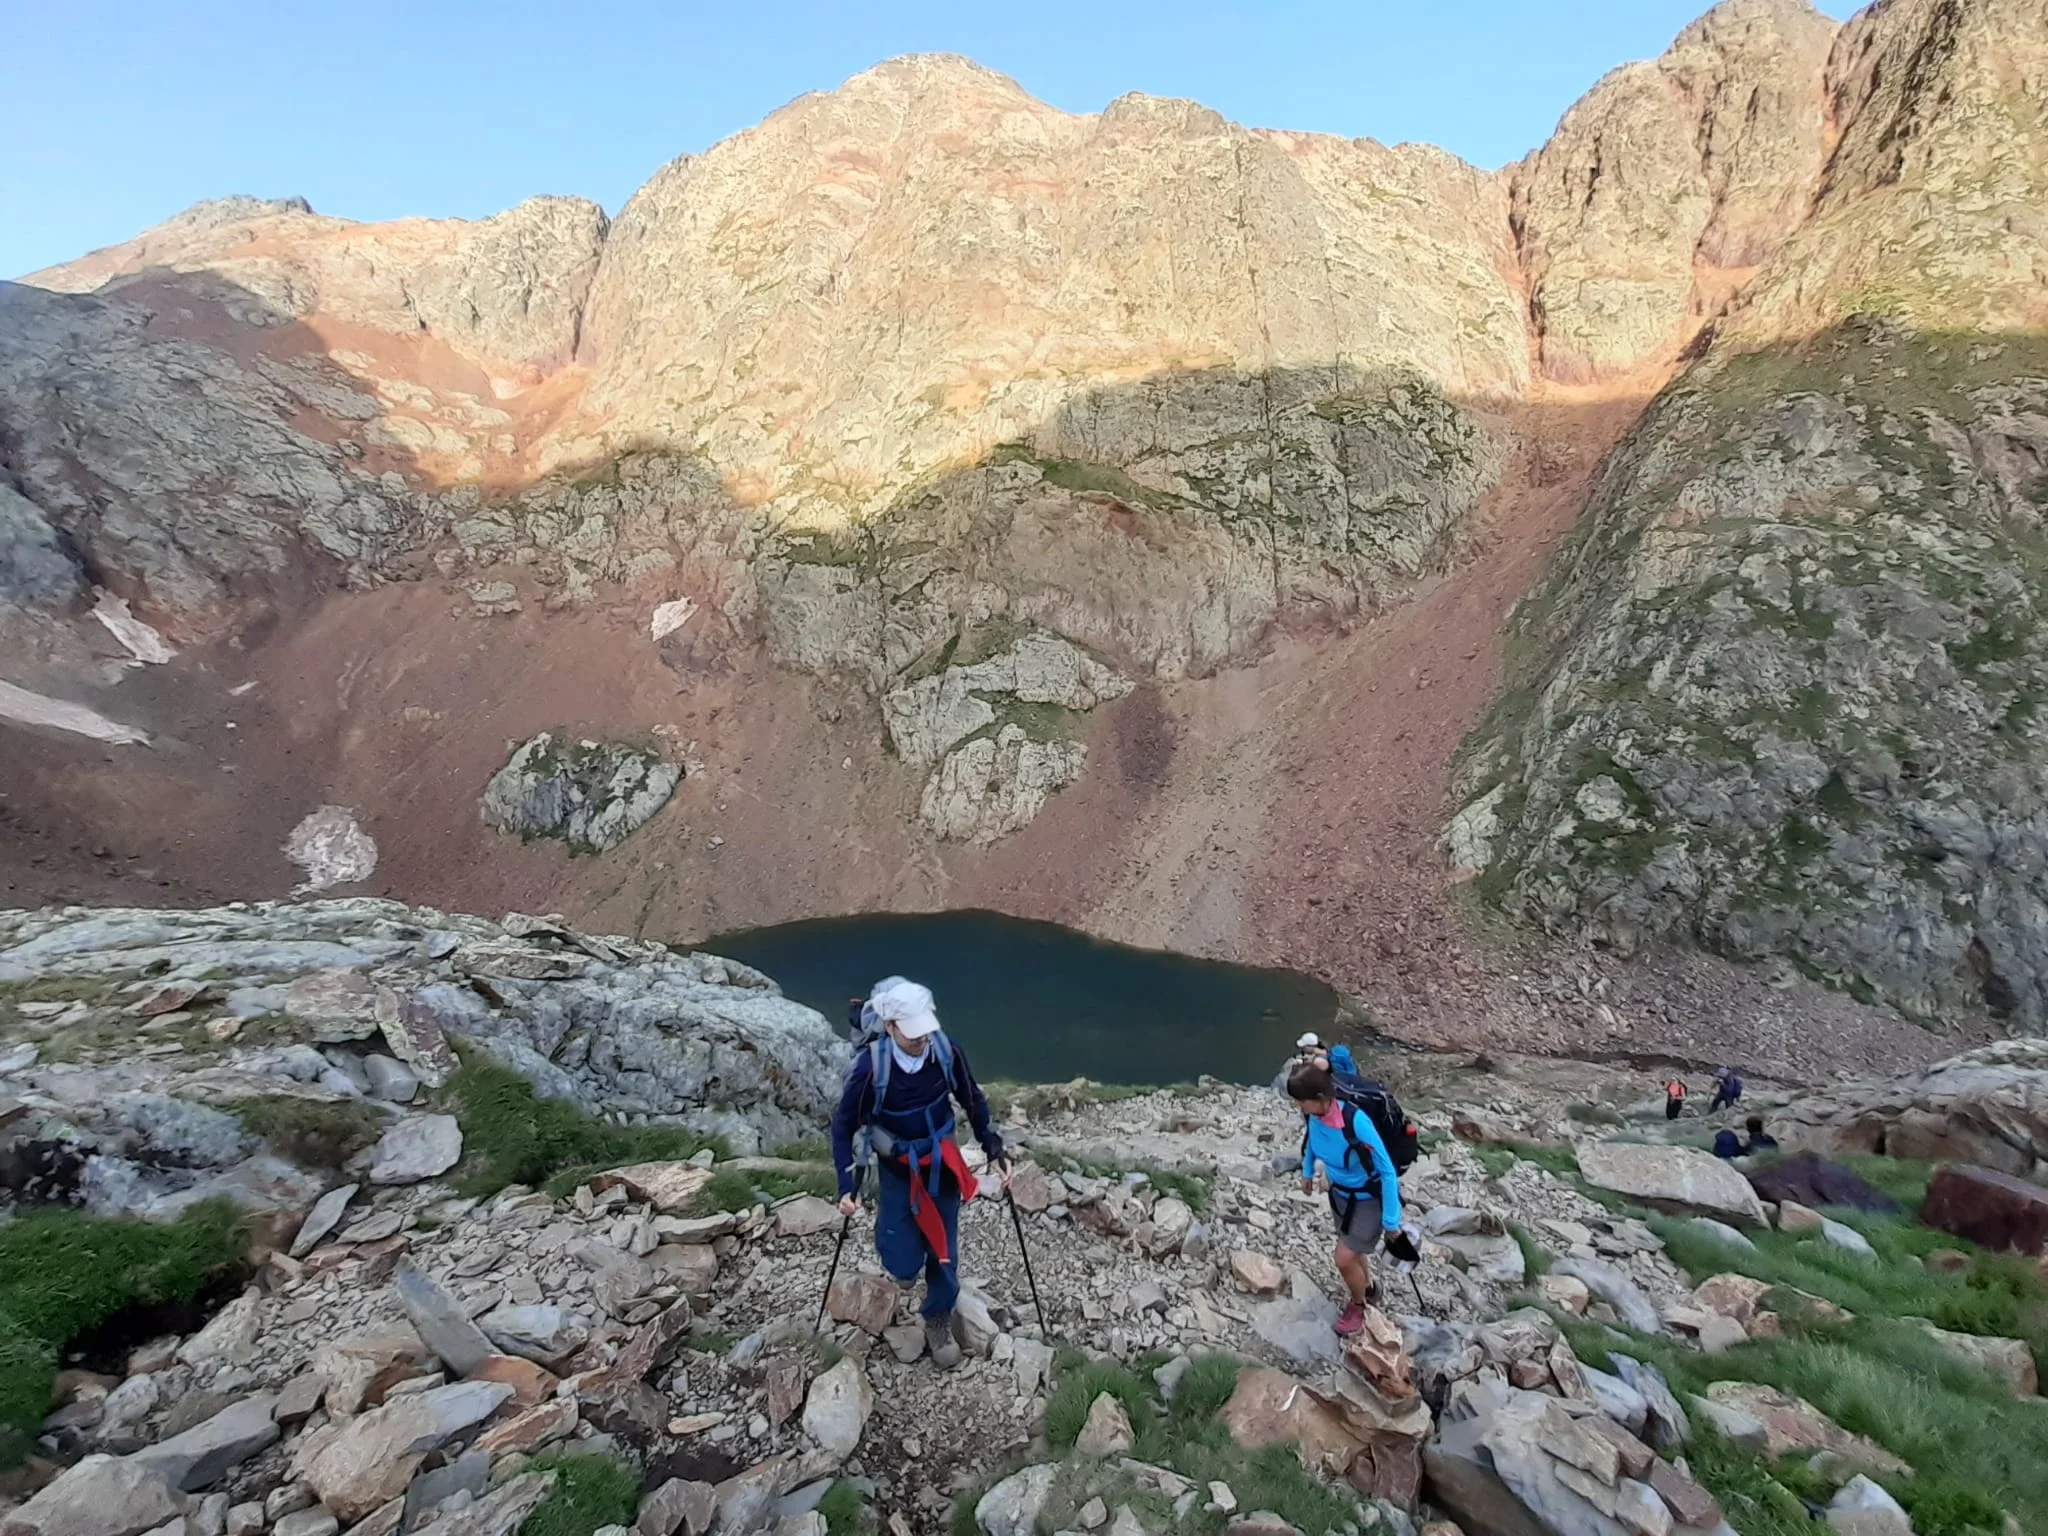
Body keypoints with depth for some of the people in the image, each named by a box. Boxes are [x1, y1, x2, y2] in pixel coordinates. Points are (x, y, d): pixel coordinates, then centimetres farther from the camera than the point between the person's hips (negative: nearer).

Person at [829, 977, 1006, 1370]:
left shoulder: (947, 1051, -21)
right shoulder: (870, 1066, -28)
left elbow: (974, 1101, -3)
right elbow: (843, 1125, -13)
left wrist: (994, 1149, -5)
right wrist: (847, 1184, -18)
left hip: (943, 1163, 2)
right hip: (897, 1168, -2)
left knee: (944, 1251, 10)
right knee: (904, 1265, 0)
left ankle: (938, 1322, 36)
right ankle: (891, 1231, 35)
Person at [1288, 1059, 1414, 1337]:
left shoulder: (1356, 1122, -39)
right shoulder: (1313, 1114, -19)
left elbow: (1387, 1172, -28)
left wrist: (1391, 1221, -21)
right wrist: (1307, 1171, 14)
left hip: (1369, 1199, -6)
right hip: (1340, 1192, 6)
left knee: (1344, 1259, 1)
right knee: (1351, 1251, 23)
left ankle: (1358, 1306, 31)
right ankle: (1369, 1288, 53)